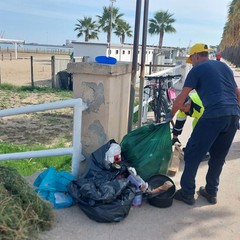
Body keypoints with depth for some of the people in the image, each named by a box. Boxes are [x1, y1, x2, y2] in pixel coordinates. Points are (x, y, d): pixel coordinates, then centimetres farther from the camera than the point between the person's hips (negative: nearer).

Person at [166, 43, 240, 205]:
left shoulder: (197, 70, 6)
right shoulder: (224, 66, 24)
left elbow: (181, 98, 5)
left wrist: (171, 115, 18)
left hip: (214, 115, -7)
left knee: (192, 154, 4)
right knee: (218, 157, 18)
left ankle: (187, 193, 11)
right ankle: (211, 192, 28)